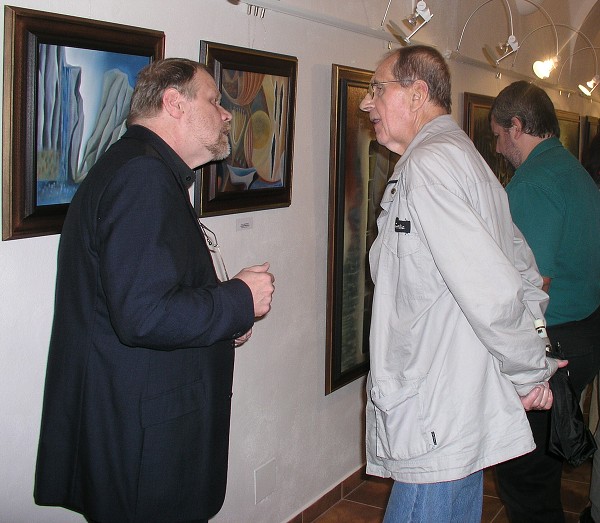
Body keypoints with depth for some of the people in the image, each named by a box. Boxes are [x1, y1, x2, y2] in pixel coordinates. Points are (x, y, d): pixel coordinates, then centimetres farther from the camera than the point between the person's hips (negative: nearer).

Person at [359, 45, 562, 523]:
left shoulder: (425, 165, -18)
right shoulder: (463, 155, 14)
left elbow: (492, 292, -25)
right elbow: (524, 271, 19)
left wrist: (530, 373, -10)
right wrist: (532, 369, 11)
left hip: (438, 428, -10)